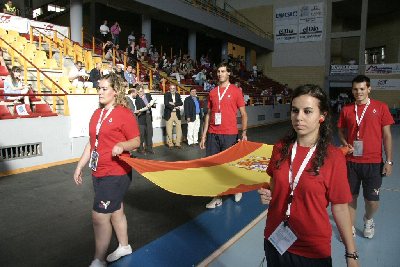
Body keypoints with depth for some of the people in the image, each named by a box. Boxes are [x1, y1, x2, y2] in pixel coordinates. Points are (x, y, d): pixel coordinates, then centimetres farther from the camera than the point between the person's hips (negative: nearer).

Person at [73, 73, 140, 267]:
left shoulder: (124, 114, -13)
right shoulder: (97, 113, 9)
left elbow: (136, 141, -12)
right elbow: (91, 143, 15)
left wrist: (121, 145, -32)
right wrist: (80, 166, 15)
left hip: (116, 174, -8)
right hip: (98, 173, 8)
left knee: (99, 216, -5)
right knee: (115, 210, 20)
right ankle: (124, 246, 39)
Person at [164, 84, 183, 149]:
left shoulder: (178, 95, 11)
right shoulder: (166, 94, 0)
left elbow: (181, 103, -2)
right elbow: (166, 103, -14)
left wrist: (174, 104, -16)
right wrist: (175, 107, -14)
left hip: (177, 114, 3)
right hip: (169, 114, -3)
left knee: (179, 129, 1)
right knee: (169, 130, 2)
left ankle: (178, 143, 11)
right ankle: (170, 144, 14)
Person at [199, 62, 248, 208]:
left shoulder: (236, 91, 0)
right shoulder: (212, 92, 11)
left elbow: (243, 114, 1)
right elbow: (208, 114, 14)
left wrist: (244, 133, -12)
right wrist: (204, 135, 10)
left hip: (229, 134, -4)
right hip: (212, 134, 4)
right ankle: (217, 197, 18)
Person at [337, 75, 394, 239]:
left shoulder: (380, 107, -2)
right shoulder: (346, 110, 3)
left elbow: (387, 135, -1)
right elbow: (341, 131, 14)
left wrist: (389, 161, -3)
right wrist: (345, 144, -7)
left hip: (373, 162, -2)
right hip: (351, 161, 2)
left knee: (372, 200, 4)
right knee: (351, 196, 10)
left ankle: (368, 220, 37)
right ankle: (351, 227, 30)